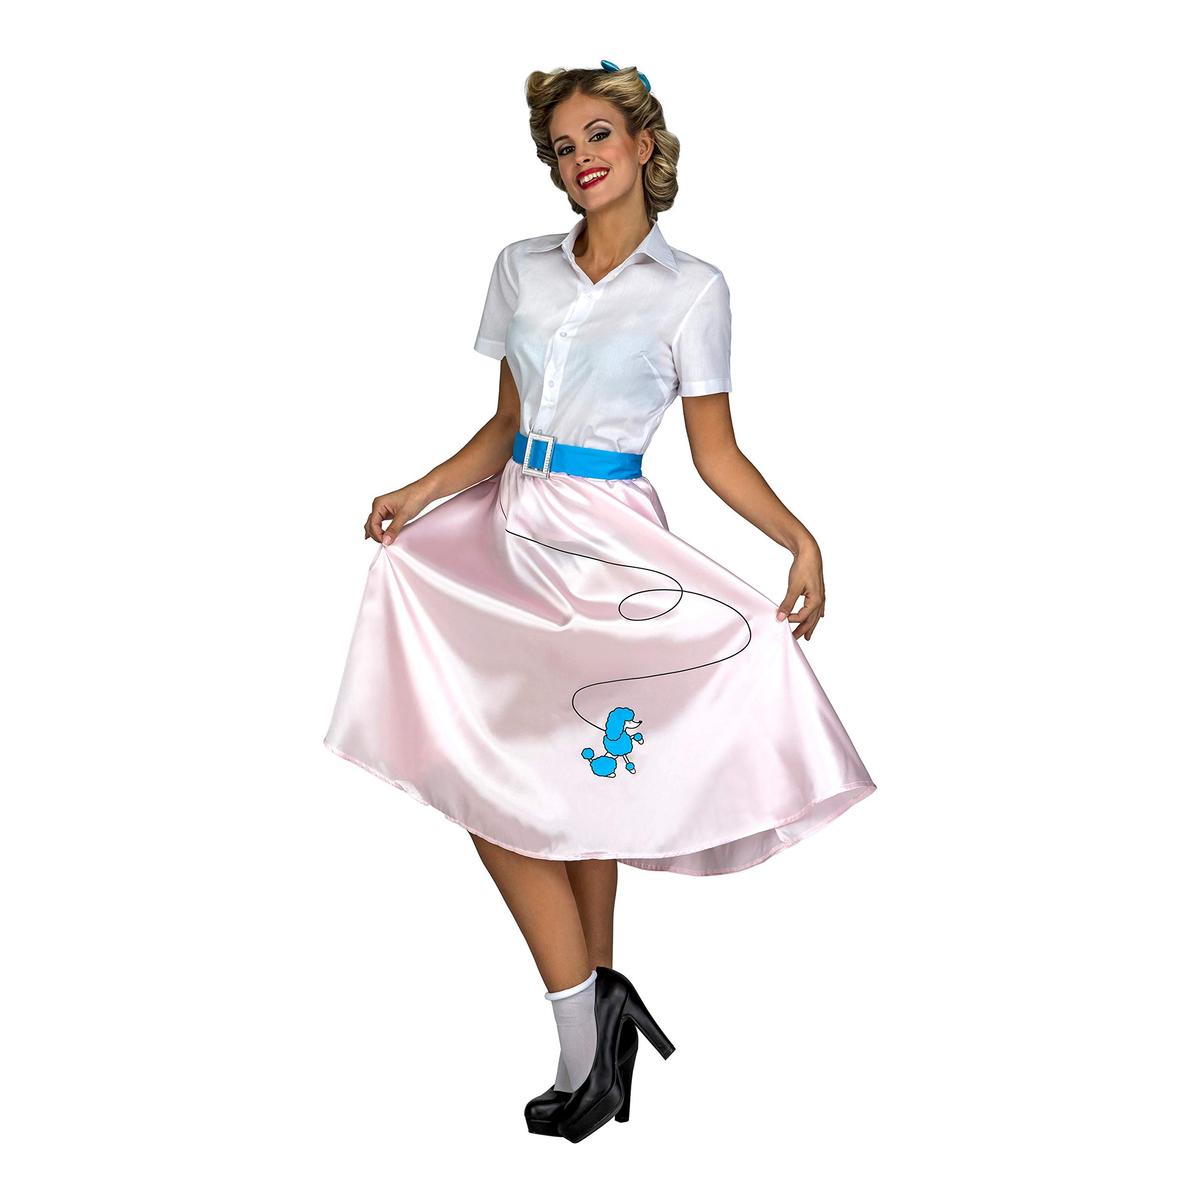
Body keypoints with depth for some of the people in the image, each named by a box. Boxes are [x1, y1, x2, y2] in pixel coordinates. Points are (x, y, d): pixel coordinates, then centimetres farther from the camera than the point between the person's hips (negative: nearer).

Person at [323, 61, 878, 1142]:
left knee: (575, 780, -5)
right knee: (526, 780, 2)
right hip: (509, 526, 5)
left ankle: (590, 1045, 8)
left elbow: (716, 451, -1)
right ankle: (601, 1000, 15)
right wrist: (422, 492, 3)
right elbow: (509, 421, 15)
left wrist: (801, 538, -15)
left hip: (602, 540, -5)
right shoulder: (521, 268, 11)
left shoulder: (690, 287, -1)